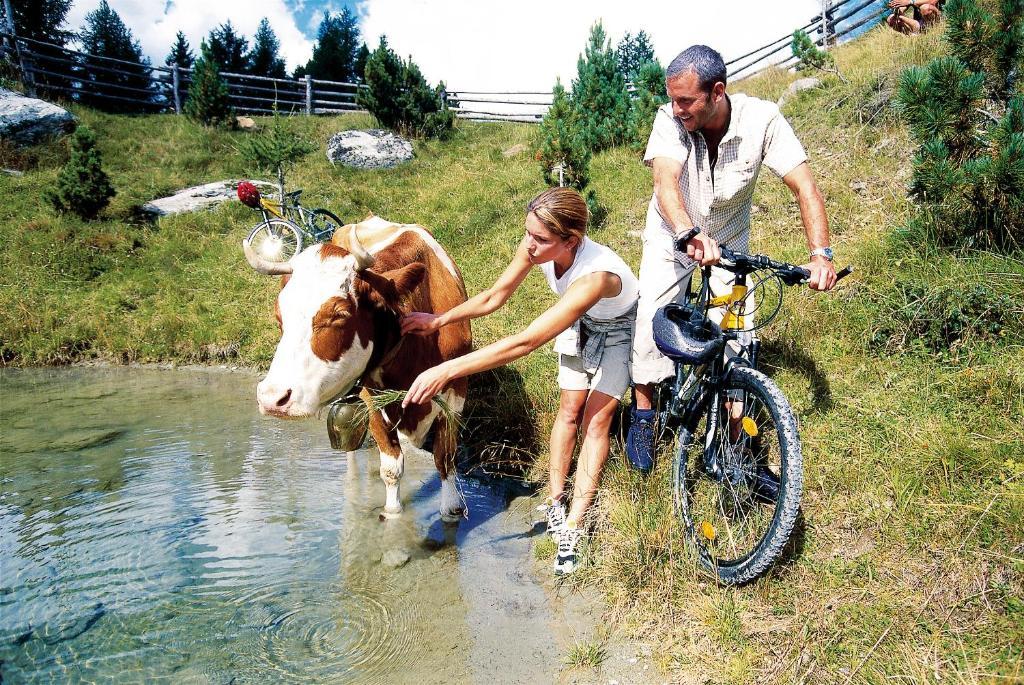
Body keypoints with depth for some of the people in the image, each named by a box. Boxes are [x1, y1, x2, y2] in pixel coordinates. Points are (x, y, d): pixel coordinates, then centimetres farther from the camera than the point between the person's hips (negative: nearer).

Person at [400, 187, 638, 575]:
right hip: (578, 324, 5)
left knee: (597, 418, -8)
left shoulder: (595, 275, -47)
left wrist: (447, 371, -52)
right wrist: (439, 320, -23)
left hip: (619, 331, -5)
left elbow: (525, 342, -51)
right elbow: (495, 296, -13)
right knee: (570, 409, 3)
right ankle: (555, 500, 17)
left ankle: (573, 526, -2)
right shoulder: (536, 247, -29)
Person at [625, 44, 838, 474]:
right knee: (651, 318, -9)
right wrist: (691, 234, -57)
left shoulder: (761, 119, -23)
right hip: (671, 236, 0)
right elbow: (665, 181, -38)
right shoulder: (669, 120, -23)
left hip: (729, 241, 0)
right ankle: (643, 416, 12)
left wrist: (820, 253, -38)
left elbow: (804, 186, -25)